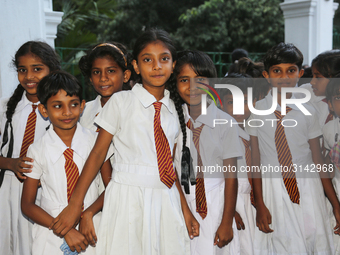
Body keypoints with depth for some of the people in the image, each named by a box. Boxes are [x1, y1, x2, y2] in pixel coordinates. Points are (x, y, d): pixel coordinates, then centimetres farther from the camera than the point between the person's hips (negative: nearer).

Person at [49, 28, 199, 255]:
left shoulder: (175, 108, 8)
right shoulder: (121, 102, -4)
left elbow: (170, 165, 12)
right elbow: (98, 153, -5)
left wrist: (185, 210, 10)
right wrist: (75, 204, -8)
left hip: (167, 201, 4)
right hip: (128, 199, -4)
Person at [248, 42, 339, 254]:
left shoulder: (307, 112, 0)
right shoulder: (257, 111, -3)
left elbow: (318, 160, 4)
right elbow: (255, 160, -3)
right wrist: (260, 205, -4)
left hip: (308, 187, 2)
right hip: (273, 188, -1)